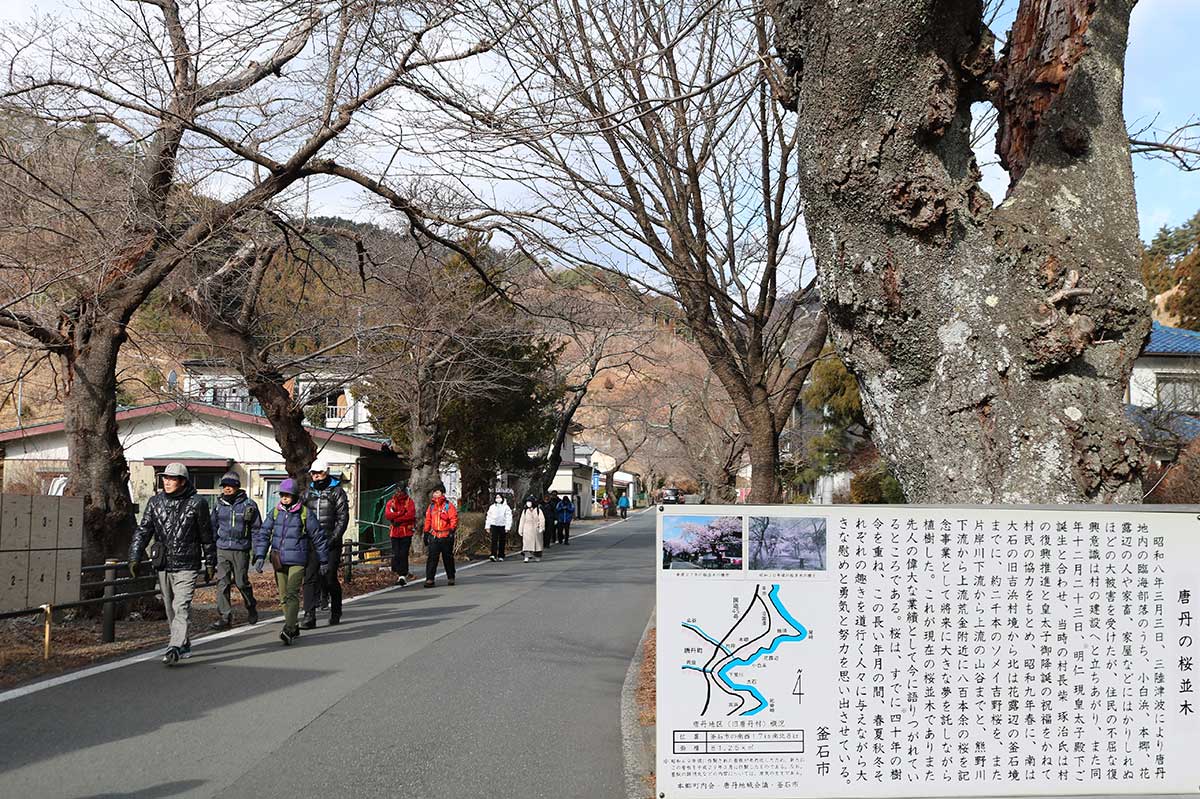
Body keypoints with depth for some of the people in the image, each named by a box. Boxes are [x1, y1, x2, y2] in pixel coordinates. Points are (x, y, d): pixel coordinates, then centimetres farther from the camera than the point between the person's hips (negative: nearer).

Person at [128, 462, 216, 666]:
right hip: (163, 565, 5)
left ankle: (174, 648, -21)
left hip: (186, 566, -5)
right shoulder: (155, 502, 6)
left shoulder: (196, 503, -3)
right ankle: (184, 645, 26)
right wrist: (135, 557, -7)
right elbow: (143, 531, 4)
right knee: (170, 609, 12)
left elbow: (207, 536, 4)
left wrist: (210, 564, 6)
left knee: (181, 607, -15)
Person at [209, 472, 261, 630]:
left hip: (241, 550, -3)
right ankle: (224, 617, -1)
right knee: (222, 583, -4)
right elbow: (213, 527, 17)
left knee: (241, 582, 3)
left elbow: (256, 528, 3)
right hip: (222, 549, 3)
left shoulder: (248, 504, -1)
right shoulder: (218, 504, 9)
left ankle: (251, 608, 28)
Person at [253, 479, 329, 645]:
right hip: (278, 561, 5)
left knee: (292, 594, -16)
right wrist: (260, 555, -4)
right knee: (283, 596, 9)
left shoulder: (305, 513, -4)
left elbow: (318, 537, 3)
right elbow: (263, 534, 8)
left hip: (297, 561, -5)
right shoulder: (275, 512, 7)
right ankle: (294, 628, 22)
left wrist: (324, 561, 6)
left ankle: (288, 631, -22)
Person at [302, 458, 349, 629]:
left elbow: (343, 518, -5)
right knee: (310, 578, -7)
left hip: (330, 543, -4)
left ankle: (336, 612, 22)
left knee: (330, 578, 0)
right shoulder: (308, 492, 14)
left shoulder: (337, 492, 0)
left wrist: (334, 538, -15)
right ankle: (309, 616, -9)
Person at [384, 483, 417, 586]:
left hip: (406, 532, -3)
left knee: (404, 554, -7)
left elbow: (411, 515, -13)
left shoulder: (409, 502, 3)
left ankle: (402, 576, -5)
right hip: (394, 532, 3)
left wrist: (396, 519, -11)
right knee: (396, 554, -1)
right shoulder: (391, 502, 10)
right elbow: (387, 515, -5)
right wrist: (401, 513, -12)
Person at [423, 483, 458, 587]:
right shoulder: (431, 506, 11)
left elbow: (454, 518, -7)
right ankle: (429, 579, -7)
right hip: (434, 536, 3)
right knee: (431, 558, -6)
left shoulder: (449, 505, -3)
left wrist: (452, 529, -19)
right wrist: (426, 533, 15)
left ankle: (451, 578, 20)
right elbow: (428, 520, 17)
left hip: (446, 536, -3)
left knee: (448, 558, 7)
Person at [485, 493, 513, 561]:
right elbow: (489, 517, 15)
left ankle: (501, 556, 13)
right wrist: (487, 526, 9)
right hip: (494, 525, 1)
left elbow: (508, 518, -3)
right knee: (494, 540, -11)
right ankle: (493, 555, -20)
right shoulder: (492, 507, 11)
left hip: (502, 526, -1)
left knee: (502, 542, 5)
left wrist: (507, 527, -11)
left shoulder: (506, 507, 1)